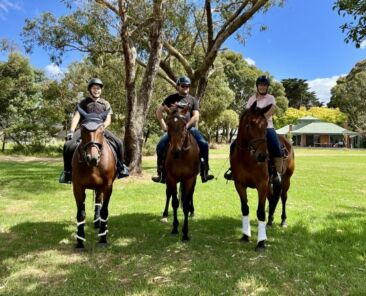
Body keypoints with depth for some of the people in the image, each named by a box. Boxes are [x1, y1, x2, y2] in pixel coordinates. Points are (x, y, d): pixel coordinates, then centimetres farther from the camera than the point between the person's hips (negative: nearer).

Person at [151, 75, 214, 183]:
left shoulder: (193, 100, 13)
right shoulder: (171, 98, 12)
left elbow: (196, 116, 1)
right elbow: (159, 111, 11)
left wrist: (186, 126, -15)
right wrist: (164, 126, 0)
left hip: (189, 128, 0)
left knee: (204, 144, -22)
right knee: (160, 145, -21)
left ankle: (204, 173, -12)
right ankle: (161, 174, -9)